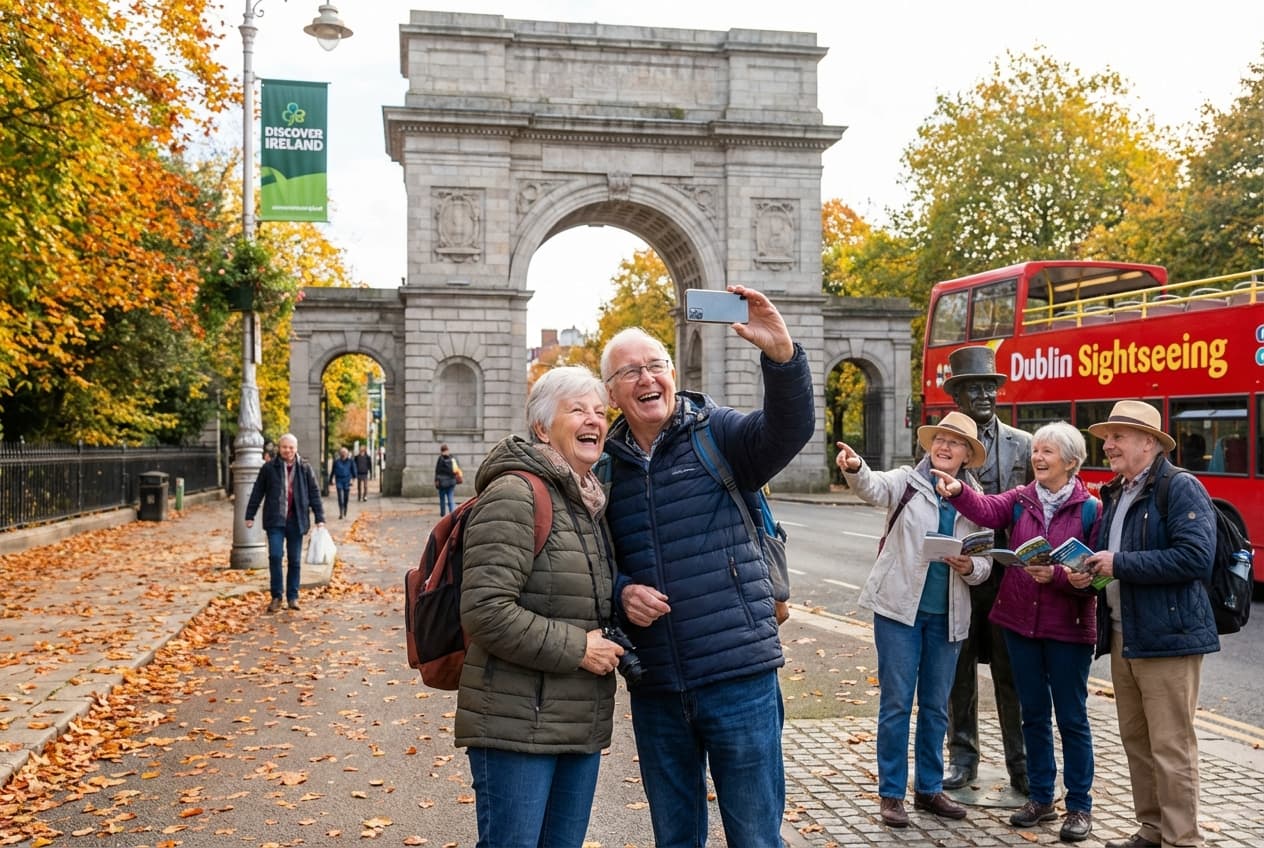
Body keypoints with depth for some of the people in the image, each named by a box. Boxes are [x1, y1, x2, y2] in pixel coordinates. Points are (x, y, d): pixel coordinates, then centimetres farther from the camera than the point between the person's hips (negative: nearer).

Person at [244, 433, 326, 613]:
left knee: (295, 560, 6)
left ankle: (293, 597, 16)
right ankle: (276, 596, 2)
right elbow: (257, 493, 7)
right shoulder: (269, 468, 1)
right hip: (275, 520, -1)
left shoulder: (305, 468, 4)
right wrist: (250, 515, 6)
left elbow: (314, 493, 6)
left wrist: (319, 517, 1)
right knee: (275, 556, -11)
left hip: (296, 521, 1)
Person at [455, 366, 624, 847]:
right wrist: (576, 649, -18)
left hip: (582, 726, 9)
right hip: (518, 728, -8)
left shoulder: (589, 504, 14)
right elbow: (486, 611, -24)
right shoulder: (514, 496, -15)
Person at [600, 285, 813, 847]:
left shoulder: (717, 434, -3)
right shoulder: (606, 465, 7)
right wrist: (621, 591, -6)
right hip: (654, 689, 4)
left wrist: (781, 353, -38)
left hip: (739, 678, -3)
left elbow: (790, 428, -22)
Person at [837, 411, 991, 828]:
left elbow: (985, 563, 9)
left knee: (936, 706, 14)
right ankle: (891, 793, 12)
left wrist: (970, 567, -15)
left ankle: (929, 788, 28)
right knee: (896, 703, 1)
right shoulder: (906, 481, -2)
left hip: (947, 616, 4)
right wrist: (854, 468, -46)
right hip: (900, 608, -3)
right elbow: (873, 487, -24)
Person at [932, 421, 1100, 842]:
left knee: (1072, 718, 6)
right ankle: (1041, 798, 28)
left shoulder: (1090, 508, -7)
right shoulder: (1021, 499, 3)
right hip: (1020, 623, 4)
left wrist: (1056, 575, -25)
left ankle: (1080, 806, 20)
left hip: (1068, 628, -4)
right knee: (1033, 714, 14)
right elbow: (987, 510, -17)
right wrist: (958, 491, -35)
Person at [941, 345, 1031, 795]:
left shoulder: (1023, 445, 4)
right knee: (959, 670, 11)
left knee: (1011, 672, 5)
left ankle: (1020, 763, 18)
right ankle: (963, 757, 24)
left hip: (1008, 573, 0)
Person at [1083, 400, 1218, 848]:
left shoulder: (1182, 489, -10)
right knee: (1136, 740, 15)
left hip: (1167, 637, -8)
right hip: (1122, 637, 8)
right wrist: (1090, 571, 3)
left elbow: (1196, 558, -22)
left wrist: (1121, 563, -19)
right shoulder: (1115, 495, 15)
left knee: (1171, 748, -2)